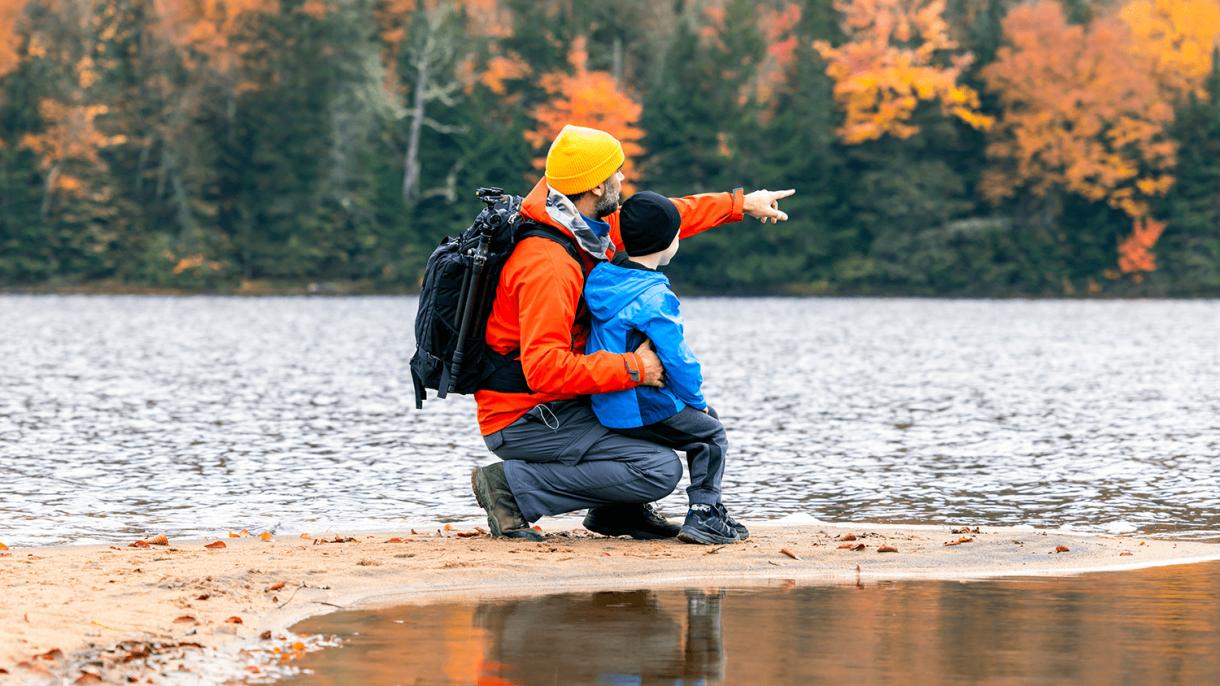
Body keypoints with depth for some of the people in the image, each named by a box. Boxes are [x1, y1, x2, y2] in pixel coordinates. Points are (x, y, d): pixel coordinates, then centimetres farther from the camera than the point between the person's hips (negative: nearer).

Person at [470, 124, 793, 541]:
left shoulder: (582, 227, 4)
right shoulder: (548, 264, -27)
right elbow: (544, 369, -33)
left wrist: (742, 204, 25)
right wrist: (632, 368, -26)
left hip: (551, 406, 10)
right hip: (521, 421, -10)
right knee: (661, 469, -19)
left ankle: (618, 510, 20)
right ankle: (513, 486, -13)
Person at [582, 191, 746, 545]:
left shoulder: (603, 276, 4)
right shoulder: (653, 297, -21)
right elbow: (677, 359, -20)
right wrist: (697, 401, -5)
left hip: (606, 406, 8)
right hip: (644, 410, -8)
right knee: (712, 435, 9)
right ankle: (703, 513, -2)